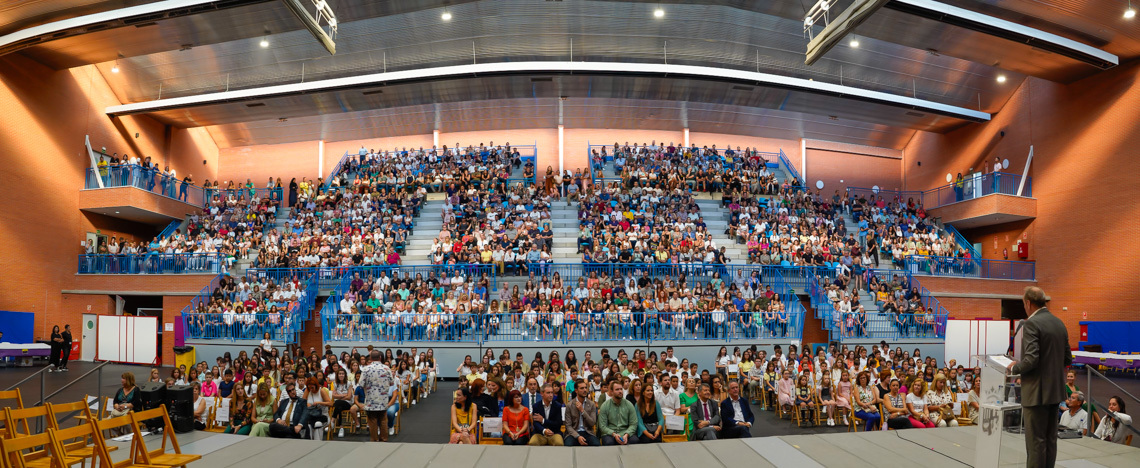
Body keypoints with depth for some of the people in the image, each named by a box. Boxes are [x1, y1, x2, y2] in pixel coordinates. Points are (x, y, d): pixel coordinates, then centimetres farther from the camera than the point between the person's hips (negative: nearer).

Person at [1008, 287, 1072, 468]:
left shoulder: (1031, 323, -18)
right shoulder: (1059, 323, 9)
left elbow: (1031, 359, -24)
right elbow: (1068, 359, 13)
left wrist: (1014, 368, -7)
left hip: (1036, 392, -8)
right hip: (1055, 391, 9)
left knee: (1035, 441, -1)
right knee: (1050, 438, 15)